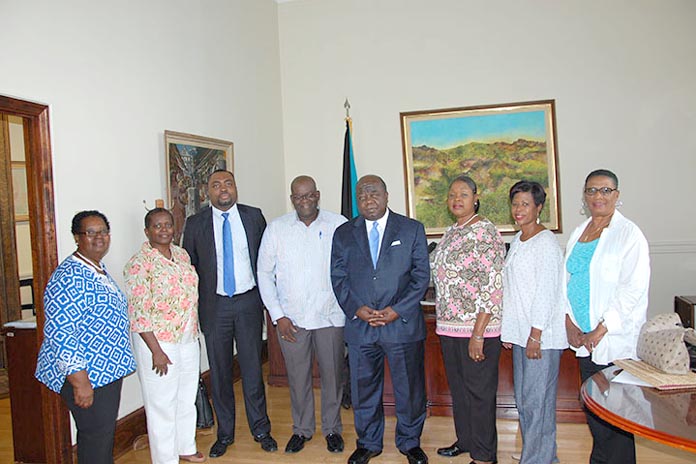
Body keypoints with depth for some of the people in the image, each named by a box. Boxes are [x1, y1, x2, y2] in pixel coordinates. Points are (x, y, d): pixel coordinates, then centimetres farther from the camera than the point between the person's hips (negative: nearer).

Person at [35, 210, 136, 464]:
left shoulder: (99, 270, 9)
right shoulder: (70, 277, -22)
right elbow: (60, 335, -25)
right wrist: (80, 382, -24)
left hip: (106, 371, 9)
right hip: (86, 376, -9)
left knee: (104, 432, 20)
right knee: (96, 436, 2)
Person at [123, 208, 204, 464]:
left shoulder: (181, 254, 6)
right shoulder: (139, 264, -16)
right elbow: (138, 313, -17)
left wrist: (194, 332, 14)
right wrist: (156, 351, -18)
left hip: (188, 339, 7)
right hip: (158, 342, -7)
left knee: (187, 397, 19)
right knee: (162, 404, 6)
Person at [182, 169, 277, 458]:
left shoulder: (253, 216, 2)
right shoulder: (195, 224, 1)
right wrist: (192, 308, 3)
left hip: (248, 302, 0)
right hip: (215, 306, 1)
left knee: (252, 369, 7)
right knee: (219, 372, 10)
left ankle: (260, 429, 24)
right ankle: (225, 433, 27)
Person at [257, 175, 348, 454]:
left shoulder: (339, 225, -4)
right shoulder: (276, 229, 1)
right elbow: (264, 274, 3)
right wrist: (278, 316, -2)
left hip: (330, 315, -1)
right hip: (290, 318, 1)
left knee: (332, 374, 11)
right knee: (297, 376, 12)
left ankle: (332, 429, 32)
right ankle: (302, 429, 33)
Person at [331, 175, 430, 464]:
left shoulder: (412, 229, 2)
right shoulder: (343, 234, 8)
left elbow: (421, 276, -2)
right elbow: (338, 278, 5)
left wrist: (397, 310, -12)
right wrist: (357, 309, -10)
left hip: (403, 324, -1)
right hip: (359, 327, 2)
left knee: (410, 389, 10)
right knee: (363, 390, 13)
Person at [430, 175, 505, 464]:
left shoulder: (484, 232, -13)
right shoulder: (450, 232, 12)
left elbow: (492, 286, -18)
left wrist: (477, 334, -21)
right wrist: (442, 325, 16)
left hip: (477, 328, -8)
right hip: (449, 326, 8)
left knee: (479, 391, 5)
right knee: (458, 387, 19)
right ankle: (465, 440, 37)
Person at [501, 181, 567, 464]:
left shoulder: (546, 242, -12)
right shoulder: (517, 241, 13)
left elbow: (546, 292, -16)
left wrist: (535, 337, -18)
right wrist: (508, 331, 14)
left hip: (542, 335, -9)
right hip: (521, 334, 9)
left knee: (537, 401, -1)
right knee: (523, 399, 15)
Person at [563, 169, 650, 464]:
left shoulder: (629, 234, -7)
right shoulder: (577, 234, 12)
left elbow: (633, 288, -15)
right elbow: (566, 281, 14)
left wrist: (601, 330, -16)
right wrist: (569, 322, 2)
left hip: (616, 342, -6)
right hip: (584, 340, 6)